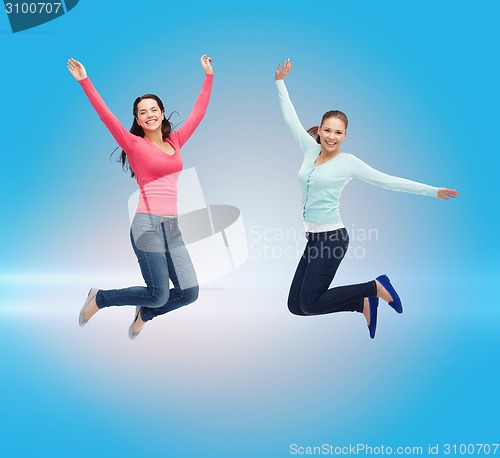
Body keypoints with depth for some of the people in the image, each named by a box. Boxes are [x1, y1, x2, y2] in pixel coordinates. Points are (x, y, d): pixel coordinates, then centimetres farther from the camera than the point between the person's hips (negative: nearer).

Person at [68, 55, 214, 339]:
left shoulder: (175, 142, 15)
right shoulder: (134, 144, 2)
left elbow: (199, 112, 20)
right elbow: (106, 115, -8)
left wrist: (209, 76, 24)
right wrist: (85, 81, -13)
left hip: (172, 227, 6)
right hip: (148, 224, -6)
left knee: (189, 292, -1)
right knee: (158, 295, -7)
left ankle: (145, 314, 28)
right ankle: (99, 299, 18)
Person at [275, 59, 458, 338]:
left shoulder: (347, 162, -6)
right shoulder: (311, 150, 8)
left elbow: (388, 181, -4)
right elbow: (291, 119, 17)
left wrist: (432, 191, -5)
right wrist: (280, 82, 21)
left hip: (332, 237, -7)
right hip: (314, 237, 7)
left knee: (309, 304, -10)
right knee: (296, 305, 6)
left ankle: (376, 288, 6)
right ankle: (363, 303, 18)